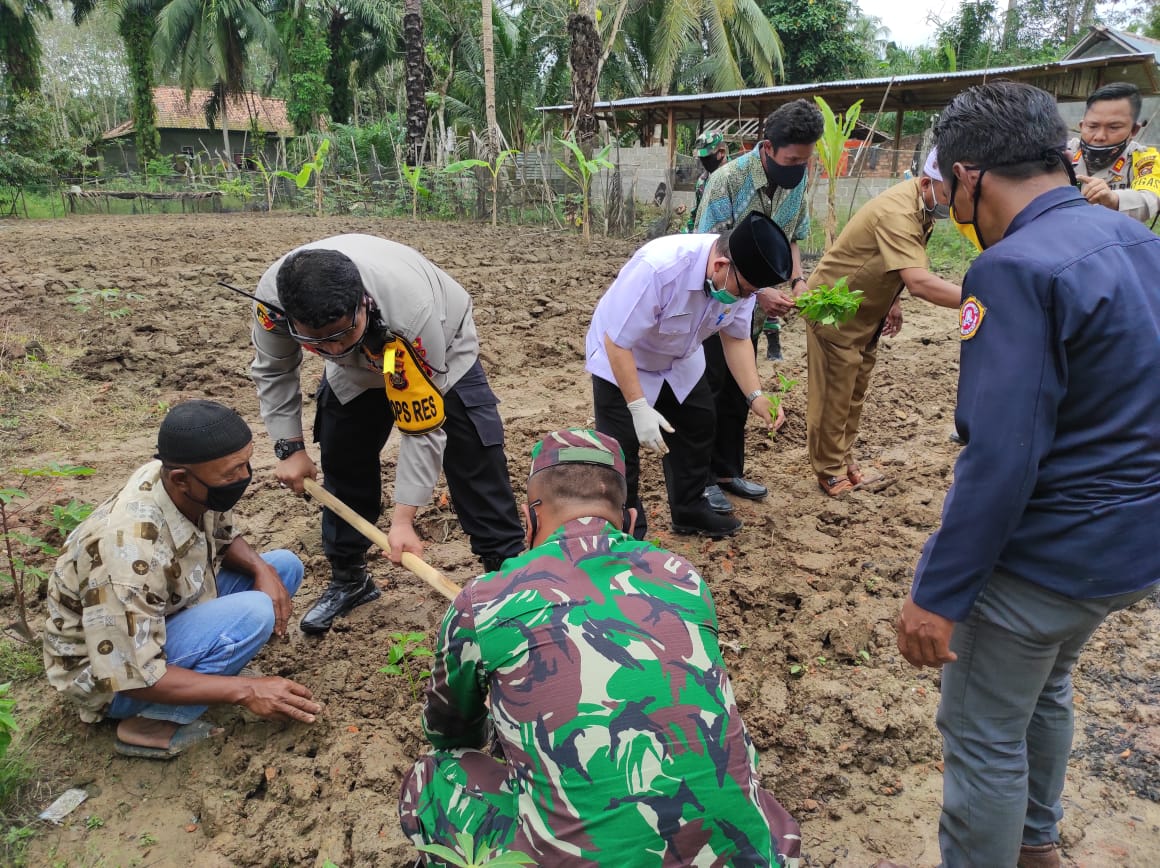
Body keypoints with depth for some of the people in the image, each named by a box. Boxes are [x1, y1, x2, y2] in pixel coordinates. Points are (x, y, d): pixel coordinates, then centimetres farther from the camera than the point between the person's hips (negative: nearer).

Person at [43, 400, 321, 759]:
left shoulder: (195, 489, -16)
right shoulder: (130, 551, -37)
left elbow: (225, 536, 6)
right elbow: (131, 678, -30)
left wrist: (262, 569, -15)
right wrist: (246, 690, -27)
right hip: (108, 676, -8)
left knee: (285, 565, 0)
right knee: (254, 613, -29)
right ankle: (151, 722, -15)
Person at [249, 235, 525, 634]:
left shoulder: (411, 313, -45)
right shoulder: (272, 296, -33)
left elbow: (422, 427, -34)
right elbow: (272, 370, -8)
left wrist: (403, 519, -31)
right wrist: (290, 447, -13)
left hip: (441, 354, -4)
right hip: (358, 367, 4)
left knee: (477, 465, -10)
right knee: (342, 464, 4)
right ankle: (348, 579, 24)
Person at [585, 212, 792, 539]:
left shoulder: (740, 276, -21)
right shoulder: (657, 268, -41)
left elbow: (736, 338, -8)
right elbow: (616, 342, -34)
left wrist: (755, 395, -19)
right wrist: (638, 407, -36)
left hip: (680, 360, 6)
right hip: (621, 358, -6)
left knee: (698, 427, 11)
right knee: (621, 448, -7)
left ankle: (689, 512, 30)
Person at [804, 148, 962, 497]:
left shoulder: (924, 207, -1)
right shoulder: (898, 212, -32)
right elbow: (920, 282, -43)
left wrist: (893, 301, 6)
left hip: (866, 314, 9)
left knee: (854, 394, 17)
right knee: (833, 397, 1)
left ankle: (844, 458, 30)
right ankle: (830, 472, 15)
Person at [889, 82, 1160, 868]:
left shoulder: (1015, 269, -23)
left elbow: (1000, 457, -28)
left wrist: (939, 594, -23)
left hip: (1045, 558, -9)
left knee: (983, 738, 9)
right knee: (1046, 690, 30)